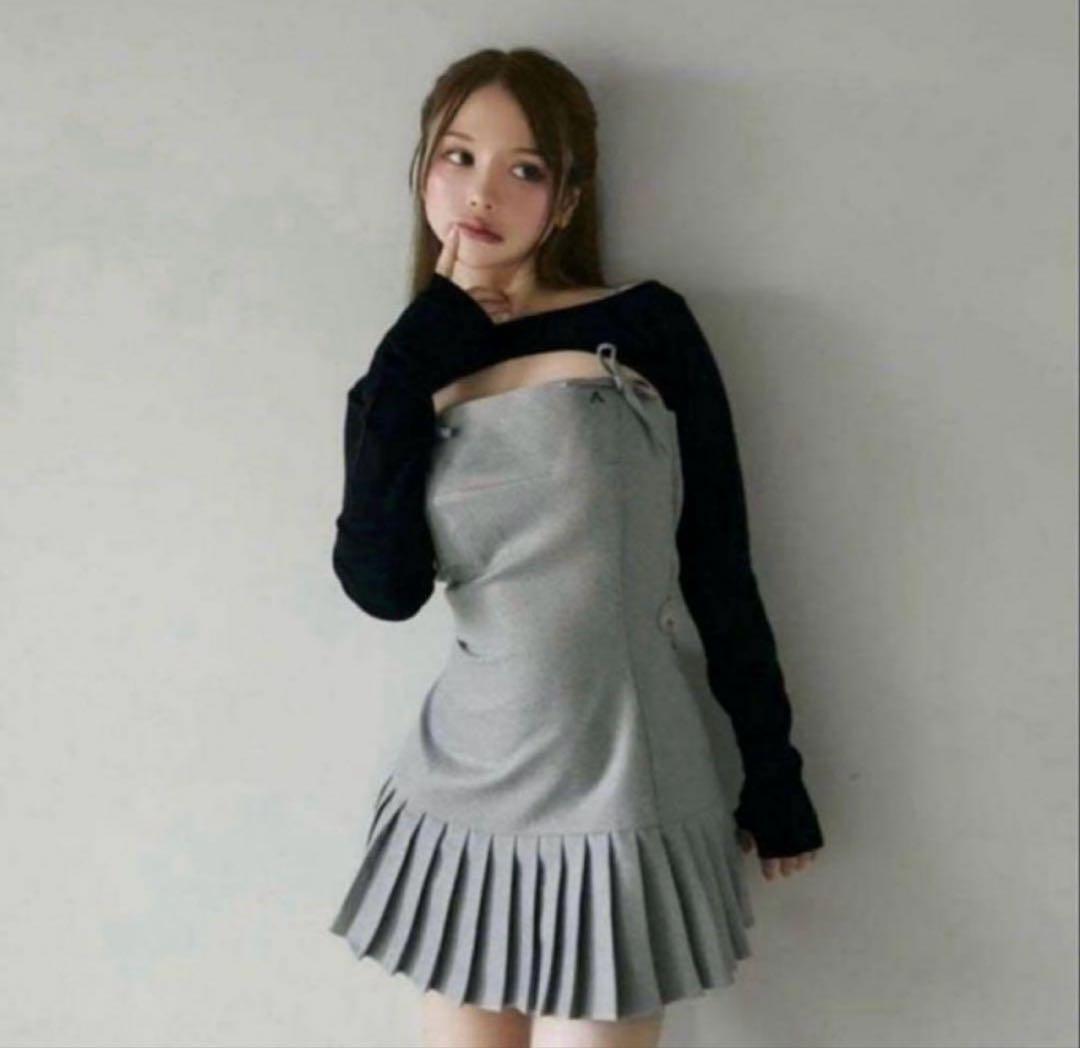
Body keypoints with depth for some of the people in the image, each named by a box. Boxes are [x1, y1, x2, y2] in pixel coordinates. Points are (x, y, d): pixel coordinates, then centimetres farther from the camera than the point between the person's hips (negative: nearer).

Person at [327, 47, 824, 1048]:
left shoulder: (645, 330, -5)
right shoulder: (407, 381, 5)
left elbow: (721, 572, -2)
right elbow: (382, 588, -11)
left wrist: (772, 771, 1)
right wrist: (406, 378, -10)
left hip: (612, 787, -3)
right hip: (463, 790, 3)